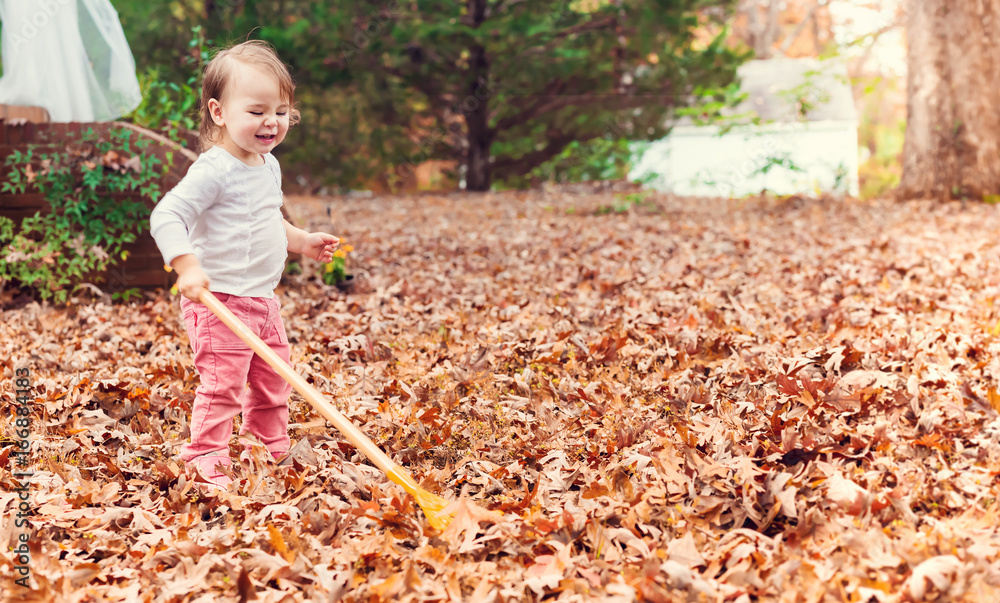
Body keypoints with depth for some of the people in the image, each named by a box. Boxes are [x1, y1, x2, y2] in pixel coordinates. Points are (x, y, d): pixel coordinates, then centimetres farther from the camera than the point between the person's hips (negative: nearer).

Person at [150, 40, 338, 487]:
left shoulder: (268, 165, 10)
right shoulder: (214, 171, -20)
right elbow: (166, 217, -27)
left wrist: (302, 241, 20)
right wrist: (187, 267, -38)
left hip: (262, 298, 9)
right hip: (219, 300, -9)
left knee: (274, 379, 18)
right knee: (223, 383, -9)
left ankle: (273, 448, 35)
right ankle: (205, 458, 4)